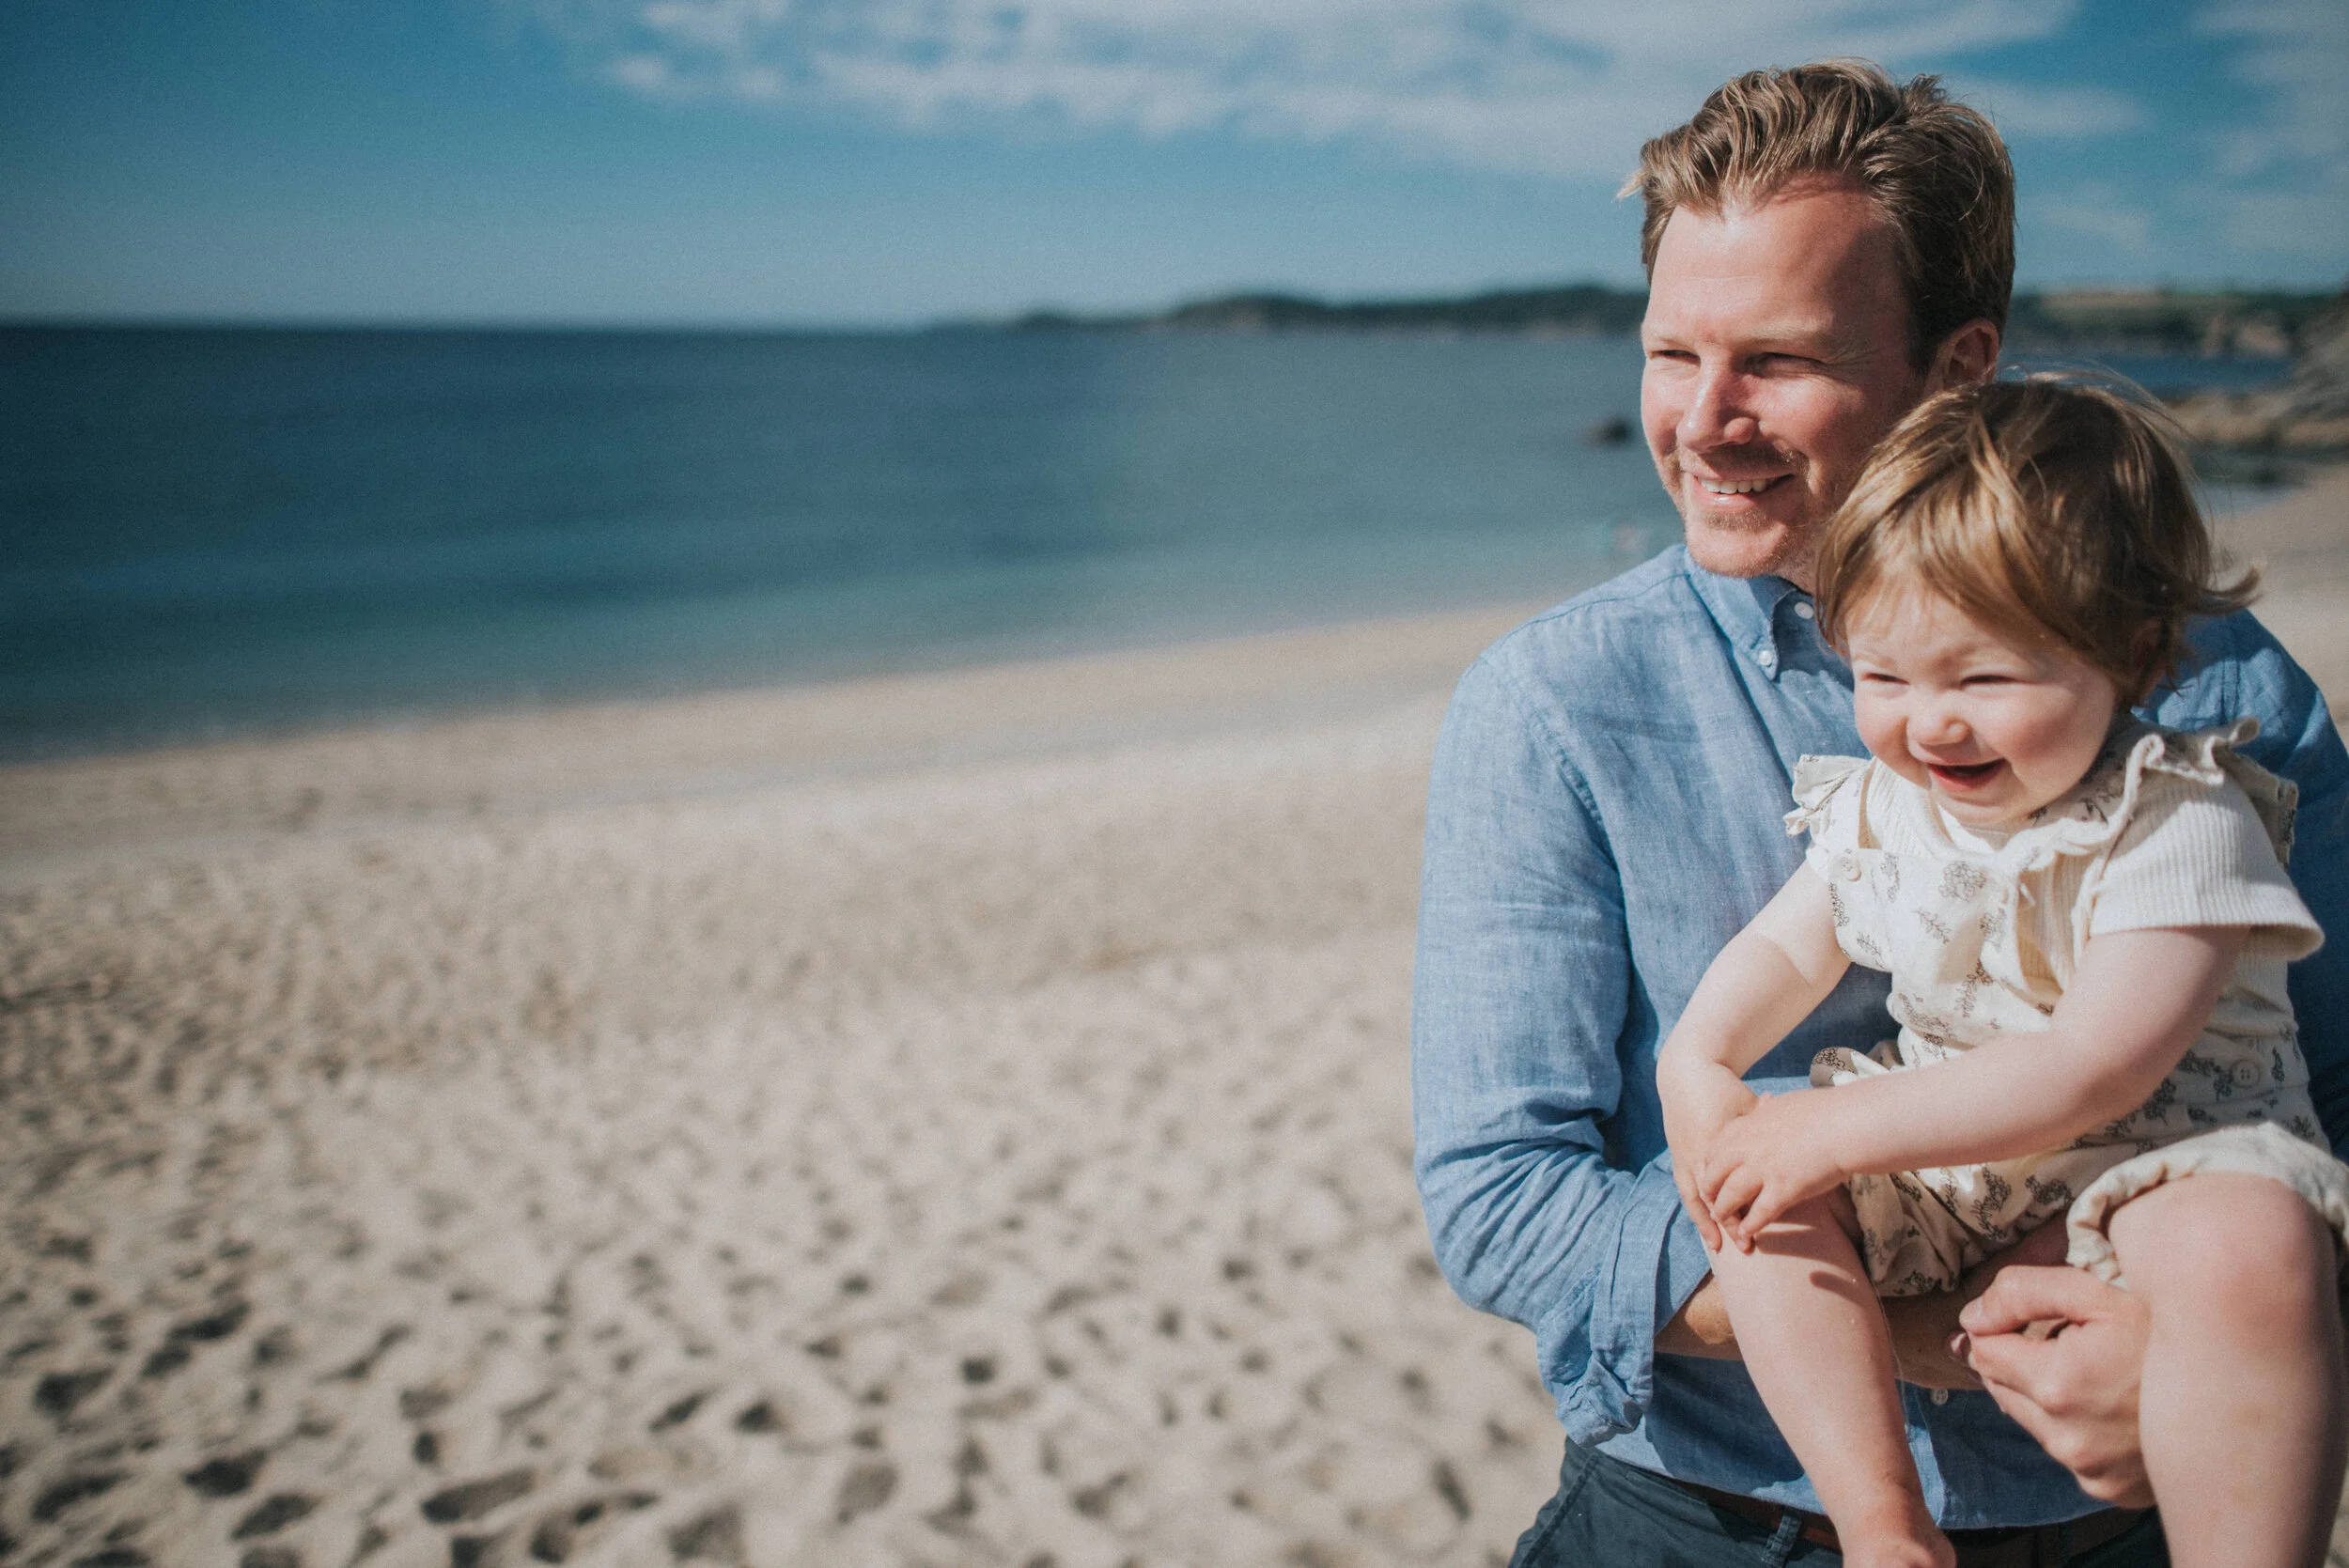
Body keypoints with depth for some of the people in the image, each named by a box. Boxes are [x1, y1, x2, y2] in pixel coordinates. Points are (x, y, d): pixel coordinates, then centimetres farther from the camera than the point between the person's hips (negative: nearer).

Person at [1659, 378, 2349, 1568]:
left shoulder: (2177, 826, -19)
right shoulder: (1880, 804, 1)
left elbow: (2093, 1073, -27)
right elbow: (1786, 946, 14)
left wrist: (1841, 1129, -29)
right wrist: (1696, 1062, -8)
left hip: (2169, 1146, -6)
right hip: (1948, 1162, 6)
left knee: (2249, 1250, -37)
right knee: (1755, 1184, -13)